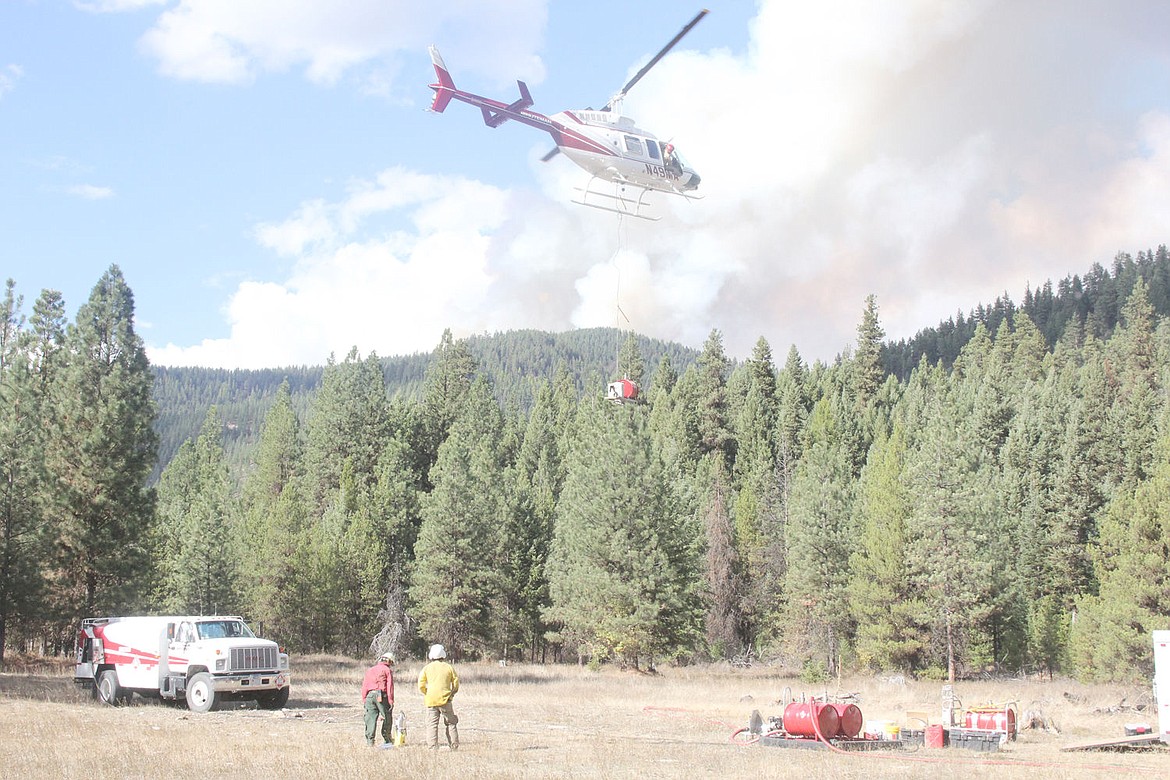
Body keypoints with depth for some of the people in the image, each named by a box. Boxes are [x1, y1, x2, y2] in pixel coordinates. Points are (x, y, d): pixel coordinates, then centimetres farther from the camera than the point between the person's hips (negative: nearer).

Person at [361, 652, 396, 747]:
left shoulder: (370, 670, 19)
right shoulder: (387, 670, 4)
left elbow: (364, 685, 14)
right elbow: (390, 686, -4)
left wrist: (364, 699, 14)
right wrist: (391, 700, -5)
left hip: (370, 695, 4)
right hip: (381, 695, -4)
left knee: (370, 718, 3)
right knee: (387, 718, 7)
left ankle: (369, 740, -3)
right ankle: (386, 739, 10)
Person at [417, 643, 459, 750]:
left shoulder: (427, 668, 3)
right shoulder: (449, 667, 2)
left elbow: (421, 686, 2)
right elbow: (456, 684, 5)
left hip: (431, 700, 0)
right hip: (445, 700, 0)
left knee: (432, 724, 3)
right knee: (451, 723, 10)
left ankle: (433, 748, -4)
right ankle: (454, 746, 8)